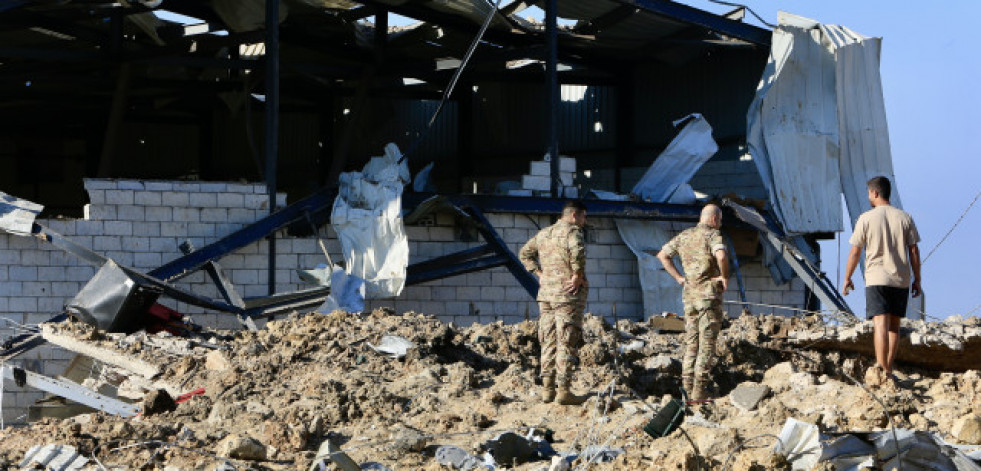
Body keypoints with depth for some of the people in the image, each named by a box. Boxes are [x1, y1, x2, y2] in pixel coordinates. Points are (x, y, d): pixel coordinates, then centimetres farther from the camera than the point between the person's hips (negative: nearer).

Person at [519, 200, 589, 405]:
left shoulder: (543, 234, 16)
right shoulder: (572, 231, -8)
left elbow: (525, 253, 23)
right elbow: (577, 251, -29)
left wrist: (539, 274, 15)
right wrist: (578, 275, -18)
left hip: (546, 292, 7)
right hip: (568, 295, -7)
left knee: (549, 342, 12)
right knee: (567, 343, -5)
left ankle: (547, 388, 13)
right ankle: (563, 390, -6)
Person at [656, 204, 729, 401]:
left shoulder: (684, 236, 13)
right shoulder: (712, 235, -9)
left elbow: (662, 255, 20)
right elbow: (721, 256, -28)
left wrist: (678, 277, 16)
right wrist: (725, 277, -13)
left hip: (689, 293, 6)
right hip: (709, 293, -6)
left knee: (692, 342, 13)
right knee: (707, 343, -3)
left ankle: (688, 385, 11)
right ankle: (699, 389, -6)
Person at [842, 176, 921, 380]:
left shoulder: (866, 218, -4)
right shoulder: (905, 218, 4)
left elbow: (855, 251, -1)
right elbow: (914, 251, 4)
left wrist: (847, 278, 9)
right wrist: (917, 279, 12)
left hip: (877, 279, -3)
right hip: (901, 279, 3)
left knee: (880, 324, -9)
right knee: (894, 325, 13)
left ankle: (882, 369, -20)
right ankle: (888, 368, 17)